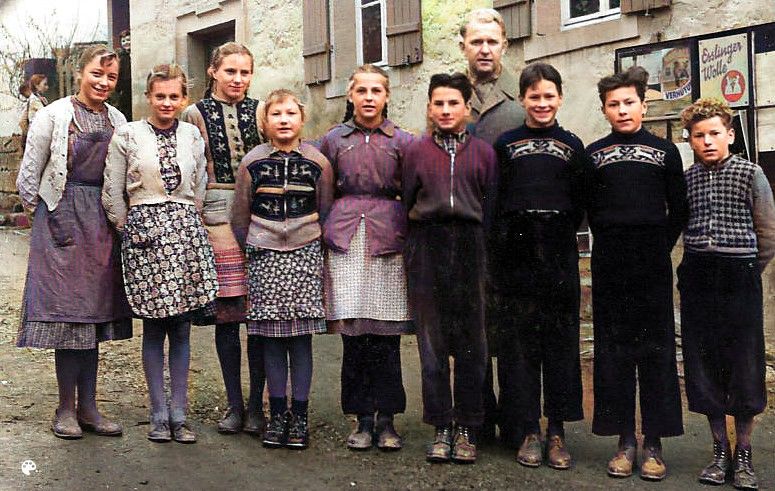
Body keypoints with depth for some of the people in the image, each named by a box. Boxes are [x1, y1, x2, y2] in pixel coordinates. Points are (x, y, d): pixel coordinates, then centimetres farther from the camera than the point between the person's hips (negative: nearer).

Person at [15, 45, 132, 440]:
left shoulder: (118, 120, 9)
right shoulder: (54, 115, -5)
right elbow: (28, 176, -2)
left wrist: (114, 219, 9)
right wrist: (44, 214, 4)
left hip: (102, 226, 5)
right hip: (61, 219, -4)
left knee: (94, 312, 8)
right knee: (67, 311, -3)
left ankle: (87, 407, 16)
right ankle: (66, 408, 8)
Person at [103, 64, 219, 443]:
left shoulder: (192, 135, 9)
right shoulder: (127, 136, 1)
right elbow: (112, 192, 2)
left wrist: (187, 223, 11)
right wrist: (128, 228, 2)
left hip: (186, 230, 3)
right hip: (144, 231, -2)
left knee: (181, 328, 4)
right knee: (154, 328, 2)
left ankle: (178, 415, 11)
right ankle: (159, 416, 12)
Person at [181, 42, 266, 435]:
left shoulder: (261, 112, 9)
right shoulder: (195, 115, 7)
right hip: (216, 218, 0)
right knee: (226, 314, 3)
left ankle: (256, 405, 12)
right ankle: (234, 405, 16)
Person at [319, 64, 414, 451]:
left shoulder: (401, 141, 9)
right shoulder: (334, 140, 11)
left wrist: (409, 238, 3)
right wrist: (329, 231, 7)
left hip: (387, 240, -1)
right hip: (345, 239, 1)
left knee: (386, 334, -1)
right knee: (353, 332, -1)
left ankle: (386, 420, 8)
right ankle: (363, 419, 9)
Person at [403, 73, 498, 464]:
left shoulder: (484, 153, 9)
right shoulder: (416, 152, 10)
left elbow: (490, 208, 6)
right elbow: (406, 205, 10)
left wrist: (479, 250, 0)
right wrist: (414, 252, 5)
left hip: (470, 245, 0)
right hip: (427, 247, 1)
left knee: (471, 341, 1)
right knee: (432, 341, 2)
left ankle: (466, 428, 11)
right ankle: (442, 428, 10)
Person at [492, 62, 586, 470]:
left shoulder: (572, 146, 11)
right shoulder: (506, 144, 8)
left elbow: (580, 204, 10)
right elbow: (494, 202, 3)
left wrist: (561, 235, -2)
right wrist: (499, 252, -6)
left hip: (559, 254, 1)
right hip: (517, 253, -1)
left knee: (561, 340, 3)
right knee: (519, 341, 0)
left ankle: (557, 432, 11)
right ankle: (528, 431, 9)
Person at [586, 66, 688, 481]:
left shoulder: (665, 151, 7)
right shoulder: (593, 154, 8)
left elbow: (678, 210, 8)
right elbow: (588, 210, 9)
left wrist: (659, 250, 4)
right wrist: (612, 248, 5)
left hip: (652, 265, -1)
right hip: (608, 267, 1)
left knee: (656, 349, 0)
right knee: (613, 349, 2)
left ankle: (653, 443, 6)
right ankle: (625, 441, 10)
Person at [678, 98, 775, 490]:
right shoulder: (685, 179, 7)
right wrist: (696, 269, 6)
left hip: (740, 278, -3)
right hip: (697, 279, 3)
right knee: (704, 368, 6)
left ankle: (743, 454, 14)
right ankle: (720, 451, 19)